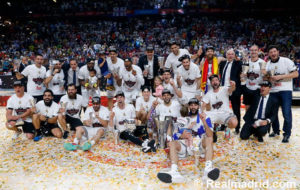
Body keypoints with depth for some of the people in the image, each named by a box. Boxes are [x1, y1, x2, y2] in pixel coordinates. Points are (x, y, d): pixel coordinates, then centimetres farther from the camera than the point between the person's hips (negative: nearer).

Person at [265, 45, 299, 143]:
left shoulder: (286, 61, -6)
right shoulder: (268, 64, 7)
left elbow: (296, 74, -10)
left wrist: (280, 76, -18)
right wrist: (268, 78, -8)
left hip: (285, 90, -4)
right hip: (273, 91, 5)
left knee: (287, 113, -7)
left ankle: (287, 134, 9)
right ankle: (275, 131, 28)